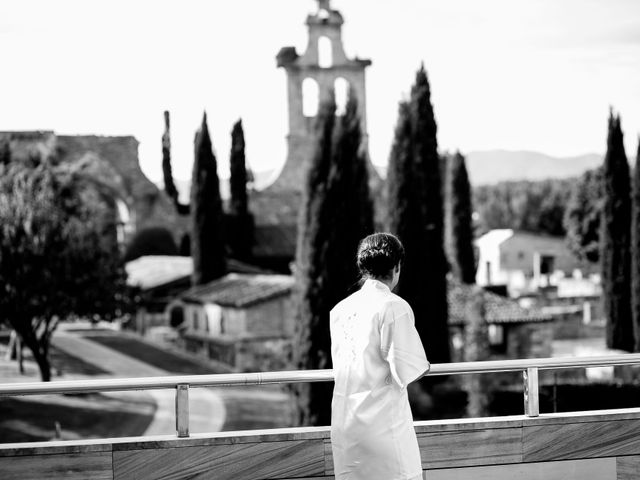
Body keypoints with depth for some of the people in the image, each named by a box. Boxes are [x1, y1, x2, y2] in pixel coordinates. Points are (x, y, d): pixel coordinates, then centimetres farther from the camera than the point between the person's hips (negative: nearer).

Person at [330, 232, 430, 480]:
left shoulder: (340, 309, 8)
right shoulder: (394, 307, -10)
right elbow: (405, 371, -12)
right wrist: (424, 366, 8)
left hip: (343, 420, 6)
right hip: (382, 417, -6)